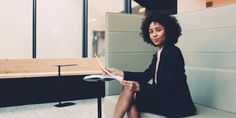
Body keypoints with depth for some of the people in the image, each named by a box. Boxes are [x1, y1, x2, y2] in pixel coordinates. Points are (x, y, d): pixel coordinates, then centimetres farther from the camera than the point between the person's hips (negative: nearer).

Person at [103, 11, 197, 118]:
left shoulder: (173, 52, -15)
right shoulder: (159, 53, 12)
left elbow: (168, 87, -21)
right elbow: (146, 75, 10)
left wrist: (139, 87, -32)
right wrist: (120, 73, 3)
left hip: (174, 103, -8)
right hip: (162, 98, 8)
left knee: (129, 89, -14)